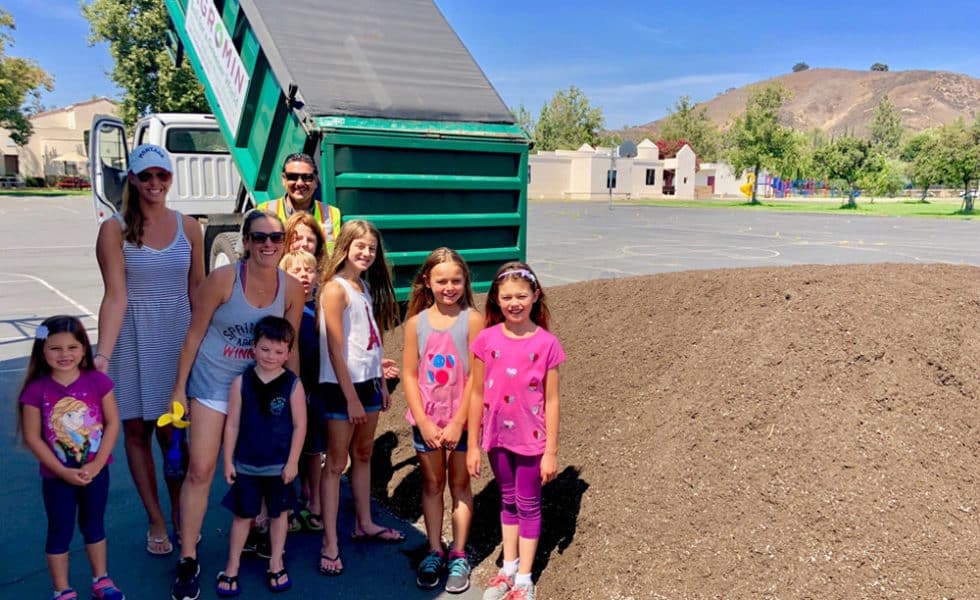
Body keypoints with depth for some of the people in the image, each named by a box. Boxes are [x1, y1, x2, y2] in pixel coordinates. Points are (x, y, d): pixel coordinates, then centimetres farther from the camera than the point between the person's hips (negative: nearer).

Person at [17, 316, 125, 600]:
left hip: (96, 471, 2)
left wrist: (96, 464, -14)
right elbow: (32, 437, -12)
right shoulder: (37, 390, -15)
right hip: (57, 476, -1)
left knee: (94, 524, 19)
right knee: (60, 531, 13)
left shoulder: (98, 382, -12)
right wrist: (64, 471, -15)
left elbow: (112, 423, -8)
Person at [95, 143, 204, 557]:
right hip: (133, 340, -1)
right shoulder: (115, 230, -5)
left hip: (177, 337, 1)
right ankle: (156, 521, 23)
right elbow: (115, 295, -12)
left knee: (172, 432, 3)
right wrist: (103, 355, -22)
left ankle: (179, 515, 24)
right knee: (137, 431, 8)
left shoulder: (187, 227, 3)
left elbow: (198, 289, 8)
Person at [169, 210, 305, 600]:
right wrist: (179, 388, -7)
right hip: (214, 382, -3)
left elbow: (289, 348, 2)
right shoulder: (223, 279, -18)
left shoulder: (291, 289, -8)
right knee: (201, 470, -5)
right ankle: (188, 561, 8)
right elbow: (194, 336, -10)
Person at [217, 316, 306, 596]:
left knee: (278, 514, 14)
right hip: (246, 465, 1)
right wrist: (228, 461, -3)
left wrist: (292, 462, -8)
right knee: (242, 515, 12)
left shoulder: (293, 385, -10)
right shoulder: (241, 382, -7)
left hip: (280, 465, 0)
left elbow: (299, 426, -7)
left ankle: (276, 564, 30)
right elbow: (232, 424, -3)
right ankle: (232, 567, 27)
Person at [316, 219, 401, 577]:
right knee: (336, 463, -2)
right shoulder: (335, 288, -13)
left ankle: (364, 524, 33)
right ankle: (330, 545, 5)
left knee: (363, 455, 18)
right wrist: (351, 397, -17)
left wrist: (381, 384, 12)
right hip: (342, 385, -8)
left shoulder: (366, 286, 11)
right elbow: (335, 350, -16)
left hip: (368, 381, 8)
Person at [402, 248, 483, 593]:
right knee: (431, 485, 13)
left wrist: (458, 423, -13)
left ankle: (458, 557, 23)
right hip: (427, 419, 2)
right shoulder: (416, 322, -2)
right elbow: (410, 375, -2)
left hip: (461, 419, -2)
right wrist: (424, 422, -9)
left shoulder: (472, 320, -9)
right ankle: (434, 553, 27)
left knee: (459, 485, 11)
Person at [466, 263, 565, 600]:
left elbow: (551, 401, -8)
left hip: (531, 438, -2)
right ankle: (508, 569, 35)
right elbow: (477, 394, -2)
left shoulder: (546, 344, -12)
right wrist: (472, 445, 1)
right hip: (498, 436, 3)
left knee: (529, 505, 12)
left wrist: (551, 451, -6)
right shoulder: (486, 340, -7)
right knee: (508, 501, 19)